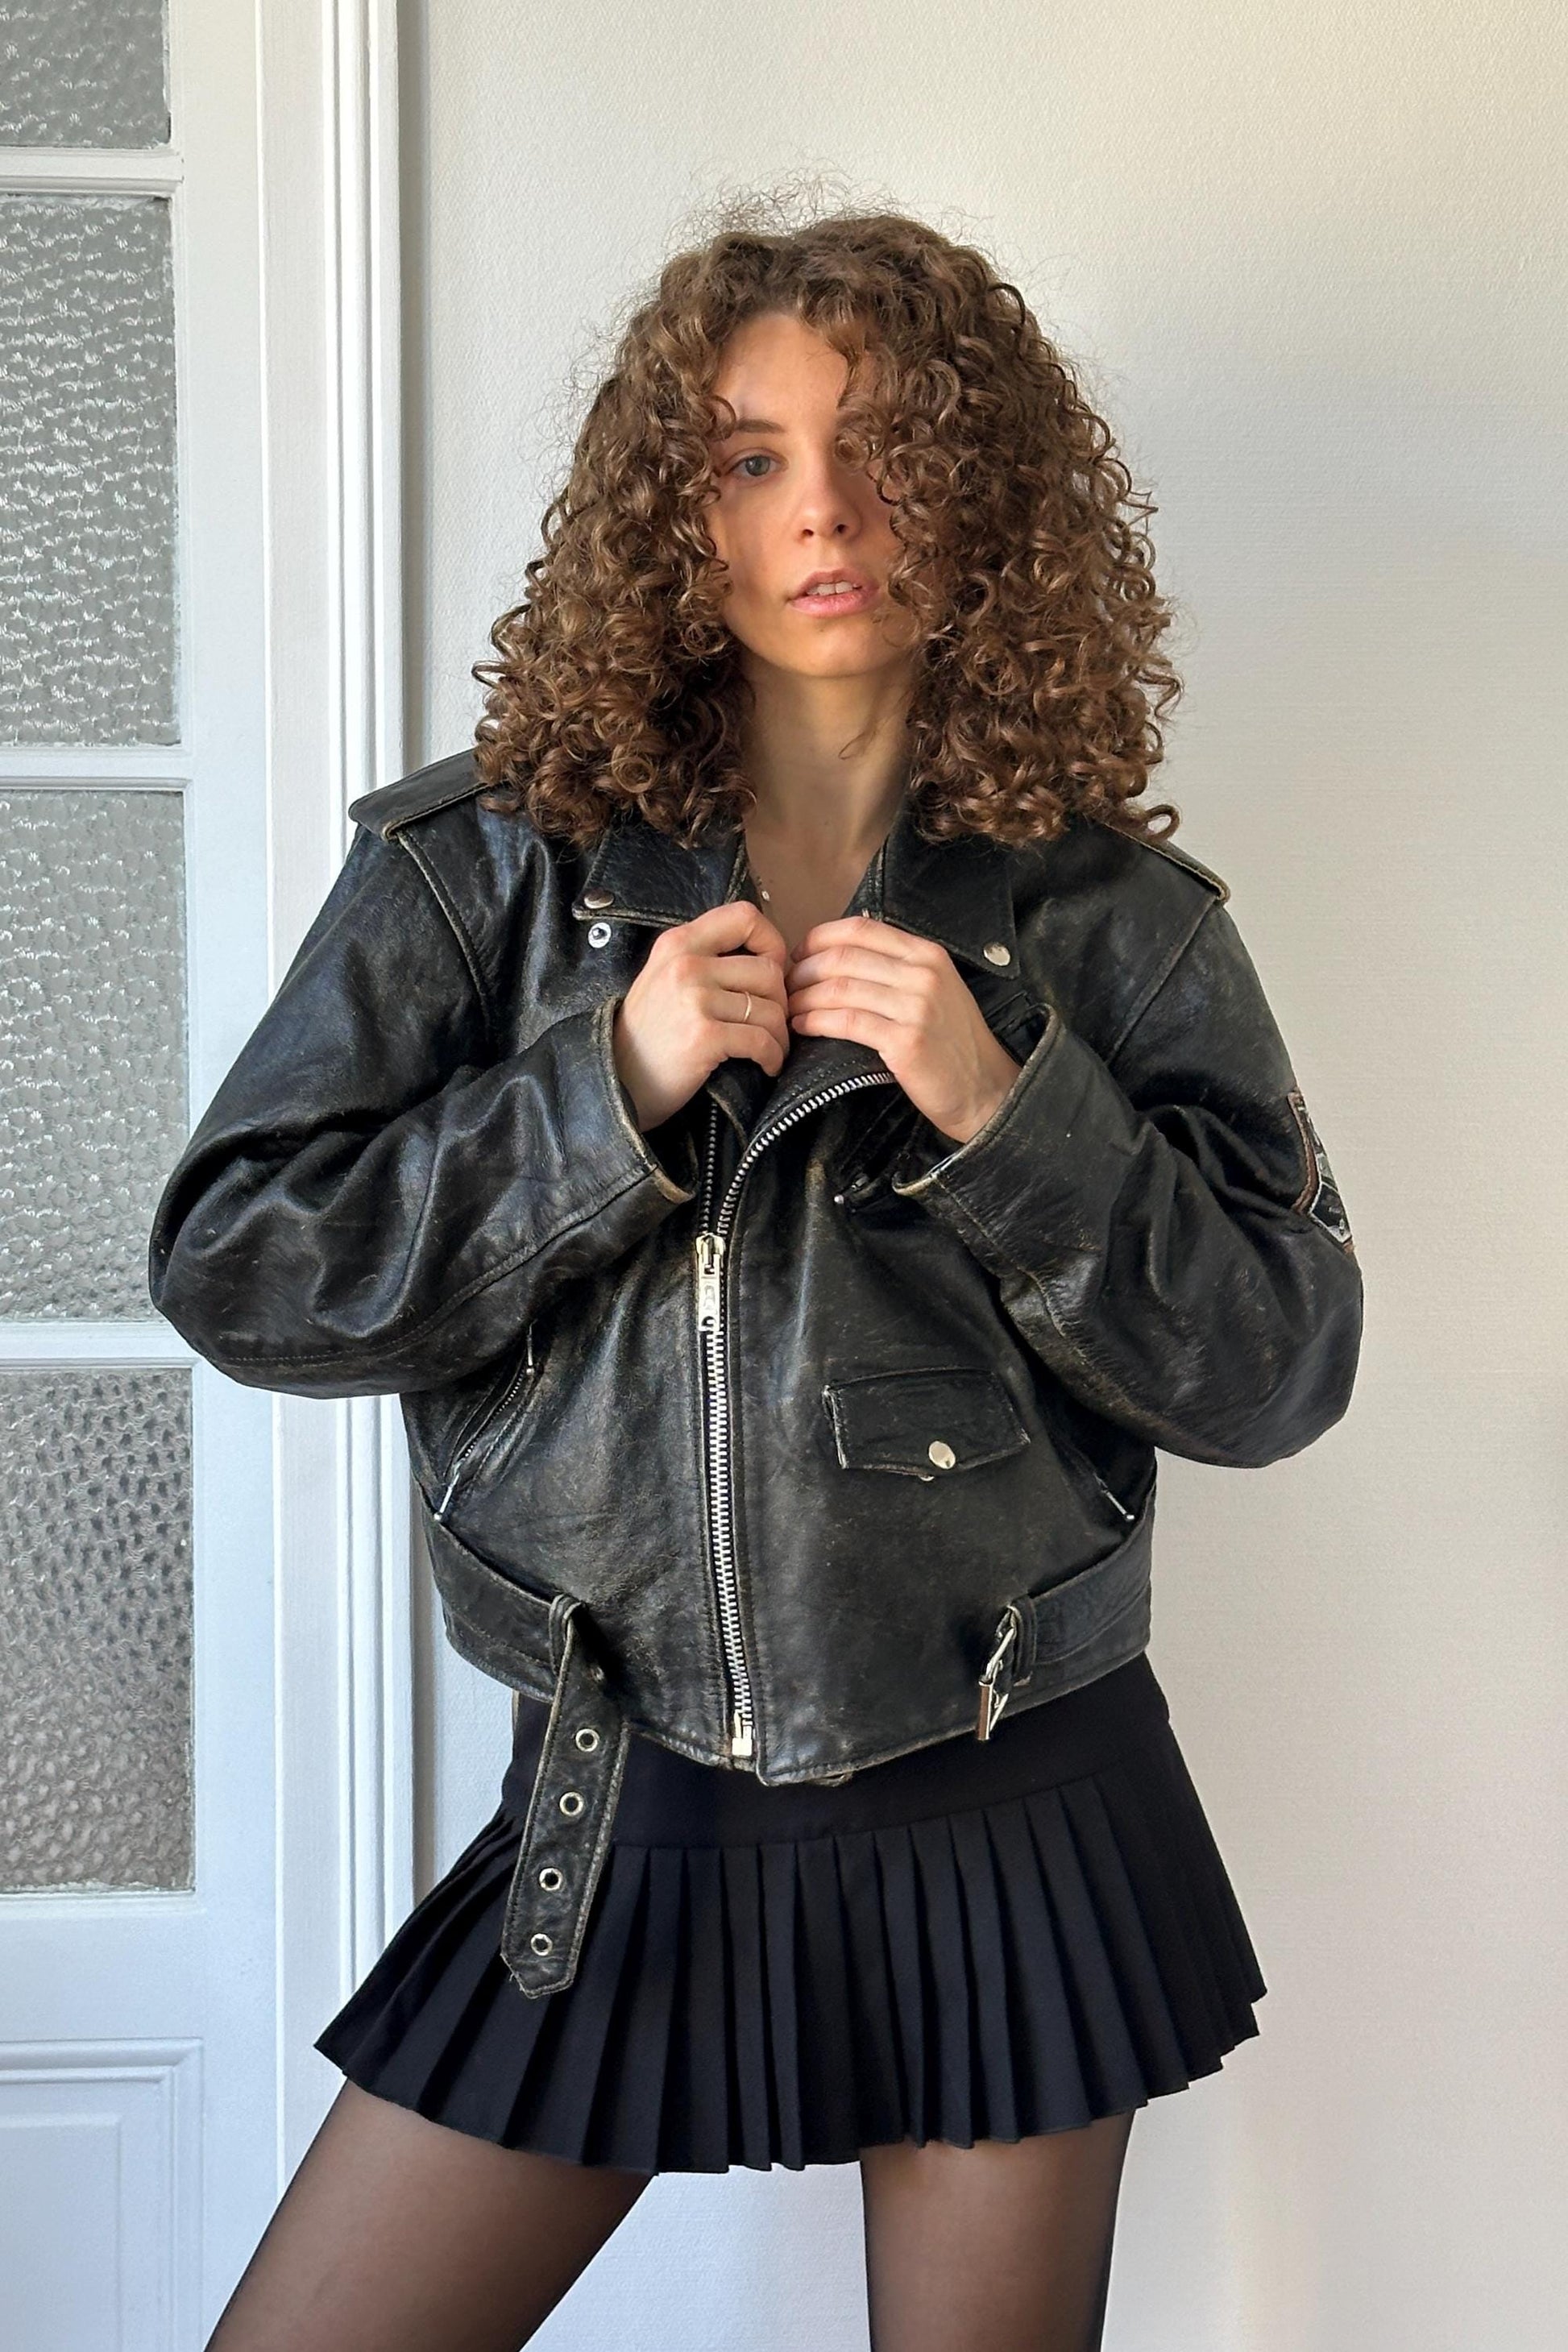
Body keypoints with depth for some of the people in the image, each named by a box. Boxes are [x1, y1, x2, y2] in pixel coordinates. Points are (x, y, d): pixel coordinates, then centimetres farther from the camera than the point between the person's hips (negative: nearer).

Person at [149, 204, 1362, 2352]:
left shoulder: (1104, 912, -1)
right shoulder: (490, 860, -1)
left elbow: (1277, 1366, -4)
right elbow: (233, 1271, -7)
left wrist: (1001, 1107, -17)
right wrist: (613, 1090, -17)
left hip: (1009, 1832, 0)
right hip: (620, 1825, 1)